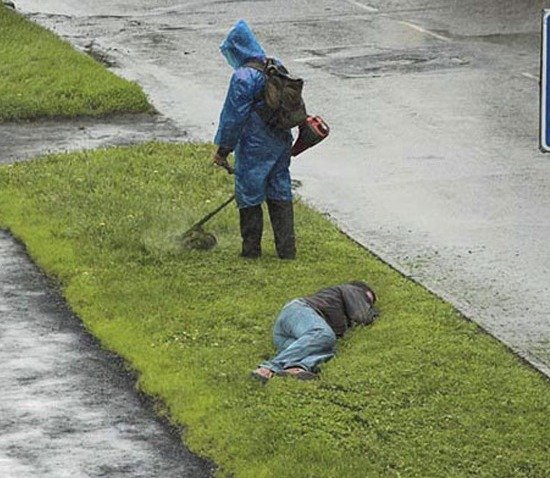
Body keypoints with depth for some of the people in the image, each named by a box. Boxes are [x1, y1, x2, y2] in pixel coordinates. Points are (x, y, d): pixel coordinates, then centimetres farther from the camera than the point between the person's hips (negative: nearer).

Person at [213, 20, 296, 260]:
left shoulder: (243, 77, -19)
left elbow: (233, 116, -15)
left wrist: (223, 150, -6)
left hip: (254, 147, -7)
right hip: (282, 141, 7)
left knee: (249, 195, 7)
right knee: (280, 194, 13)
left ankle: (251, 248, 13)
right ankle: (287, 248, 14)